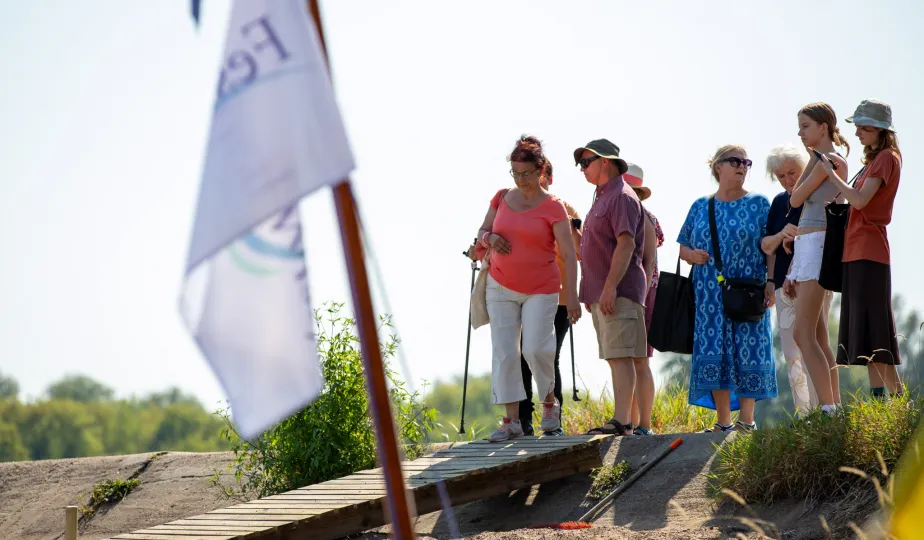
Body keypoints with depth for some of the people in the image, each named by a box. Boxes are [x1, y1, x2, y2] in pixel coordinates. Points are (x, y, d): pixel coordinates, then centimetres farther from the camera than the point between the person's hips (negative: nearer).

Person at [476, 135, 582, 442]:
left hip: (541, 290, -4)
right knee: (504, 351, -3)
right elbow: (481, 233, 15)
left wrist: (572, 296, -17)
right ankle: (512, 420, -2)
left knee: (535, 349, -13)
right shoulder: (502, 198, 4)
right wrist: (489, 239, -10)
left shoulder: (553, 207, -9)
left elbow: (569, 254, -11)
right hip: (501, 286, 4)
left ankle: (550, 402, 15)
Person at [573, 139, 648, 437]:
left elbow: (626, 244, -20)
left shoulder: (622, 197, -11)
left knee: (620, 356, -14)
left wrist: (610, 288, -26)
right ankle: (621, 421, 10)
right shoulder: (602, 197, 21)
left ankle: (621, 421, -18)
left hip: (618, 292, -10)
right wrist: (591, 292, 21)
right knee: (614, 357, 8)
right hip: (601, 293, 10)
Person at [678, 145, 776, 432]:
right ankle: (723, 422, 5)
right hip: (710, 295, 2)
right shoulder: (700, 207, 12)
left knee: (748, 352, -5)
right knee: (713, 353, 0)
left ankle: (746, 419, 1)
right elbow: (683, 246, 16)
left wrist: (771, 284, -10)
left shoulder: (758, 204, 5)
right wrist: (692, 255, -6)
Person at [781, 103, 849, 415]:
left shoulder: (830, 160, -9)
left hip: (818, 246, -10)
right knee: (817, 336, 7)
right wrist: (792, 273, 20)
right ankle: (835, 408, 8)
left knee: (803, 335, -14)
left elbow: (796, 199, -8)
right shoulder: (821, 163, 21)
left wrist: (814, 156, 2)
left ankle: (829, 411, -16)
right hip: (806, 249, 10)